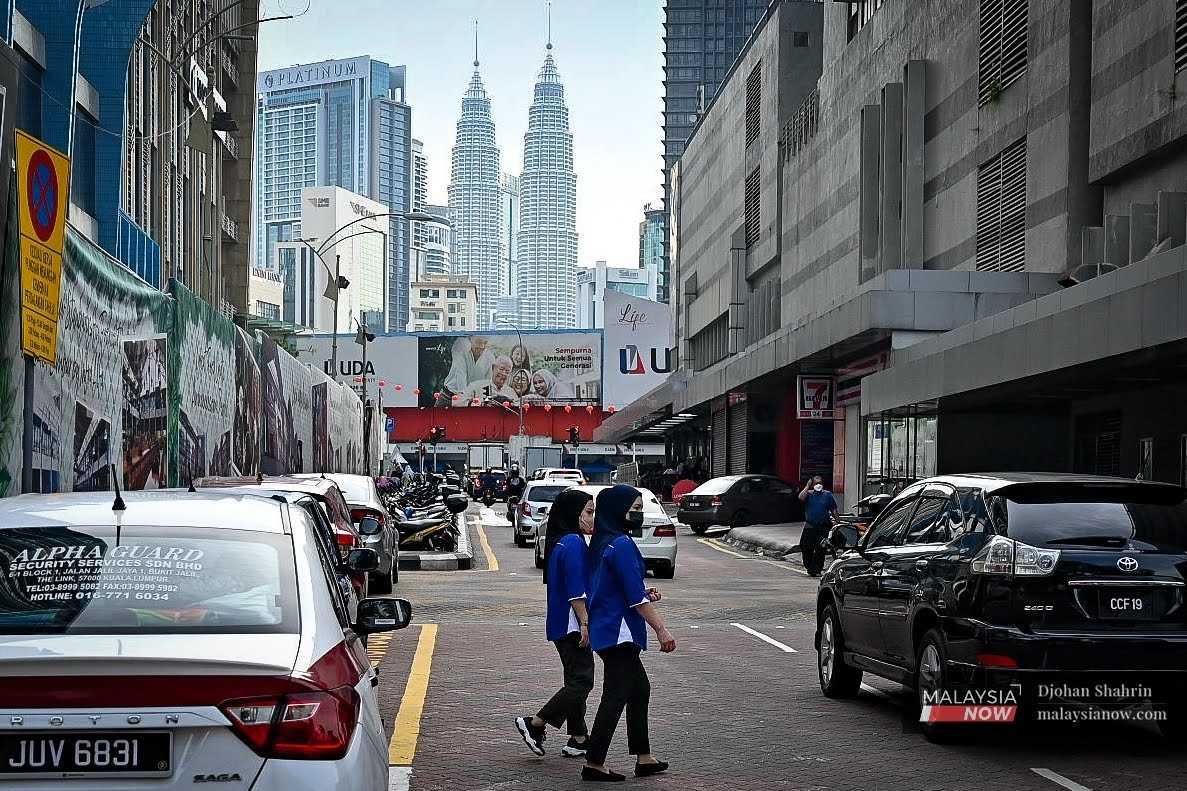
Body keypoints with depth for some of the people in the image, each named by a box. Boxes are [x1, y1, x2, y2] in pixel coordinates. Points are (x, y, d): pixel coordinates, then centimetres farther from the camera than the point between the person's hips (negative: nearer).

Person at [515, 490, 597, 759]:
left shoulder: (558, 542, 14)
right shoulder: (574, 542, -16)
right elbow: (576, 590, -21)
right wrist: (585, 623, -20)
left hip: (560, 624, 10)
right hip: (572, 623, -10)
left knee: (576, 681, 13)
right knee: (581, 681, -8)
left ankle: (578, 740, 16)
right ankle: (534, 725, -7)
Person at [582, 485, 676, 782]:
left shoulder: (602, 543, 11)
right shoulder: (622, 545, -18)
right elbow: (635, 596, -20)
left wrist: (644, 594, 12)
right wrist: (661, 629, -18)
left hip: (606, 631, 10)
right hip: (619, 632, -10)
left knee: (639, 689, 17)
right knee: (616, 696, -5)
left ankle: (644, 758, 21)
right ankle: (594, 764, -1)